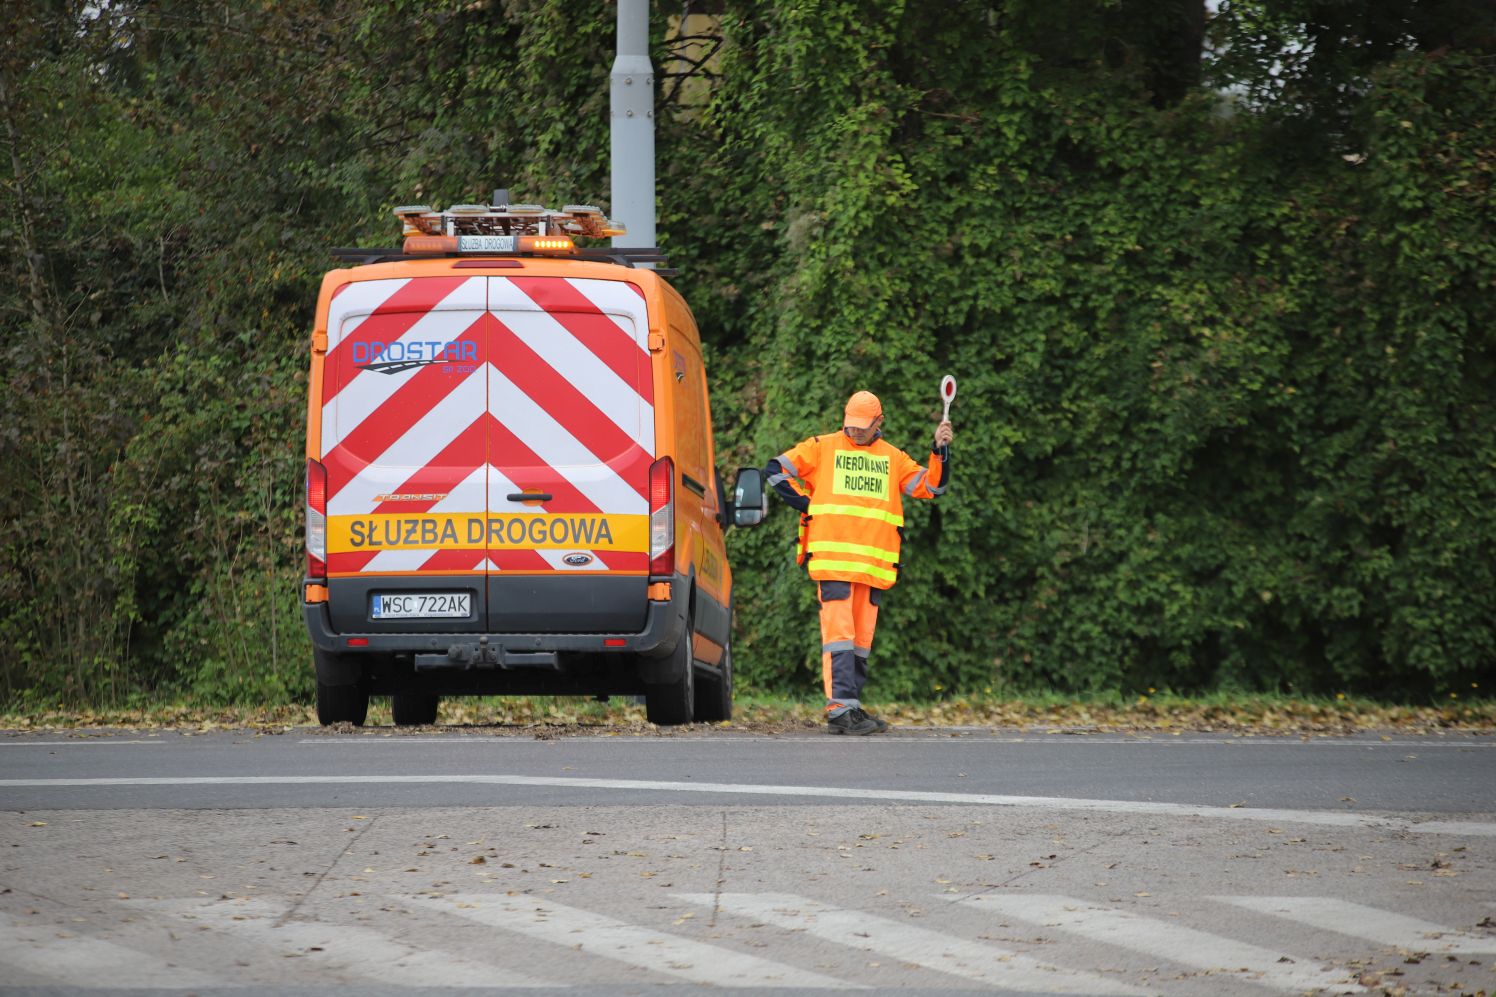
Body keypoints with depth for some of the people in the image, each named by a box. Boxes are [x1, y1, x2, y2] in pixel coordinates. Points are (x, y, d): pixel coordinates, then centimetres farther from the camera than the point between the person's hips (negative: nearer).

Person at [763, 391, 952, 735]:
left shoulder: (894, 458, 17)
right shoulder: (823, 448, 8)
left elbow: (932, 486, 14)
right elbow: (775, 469, 11)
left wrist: (940, 451, 0)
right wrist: (805, 504, 3)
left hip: (875, 563, 4)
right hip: (832, 560, -4)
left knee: (862, 638, 8)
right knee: (839, 632, -13)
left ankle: (850, 708, 14)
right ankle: (840, 709, -18)